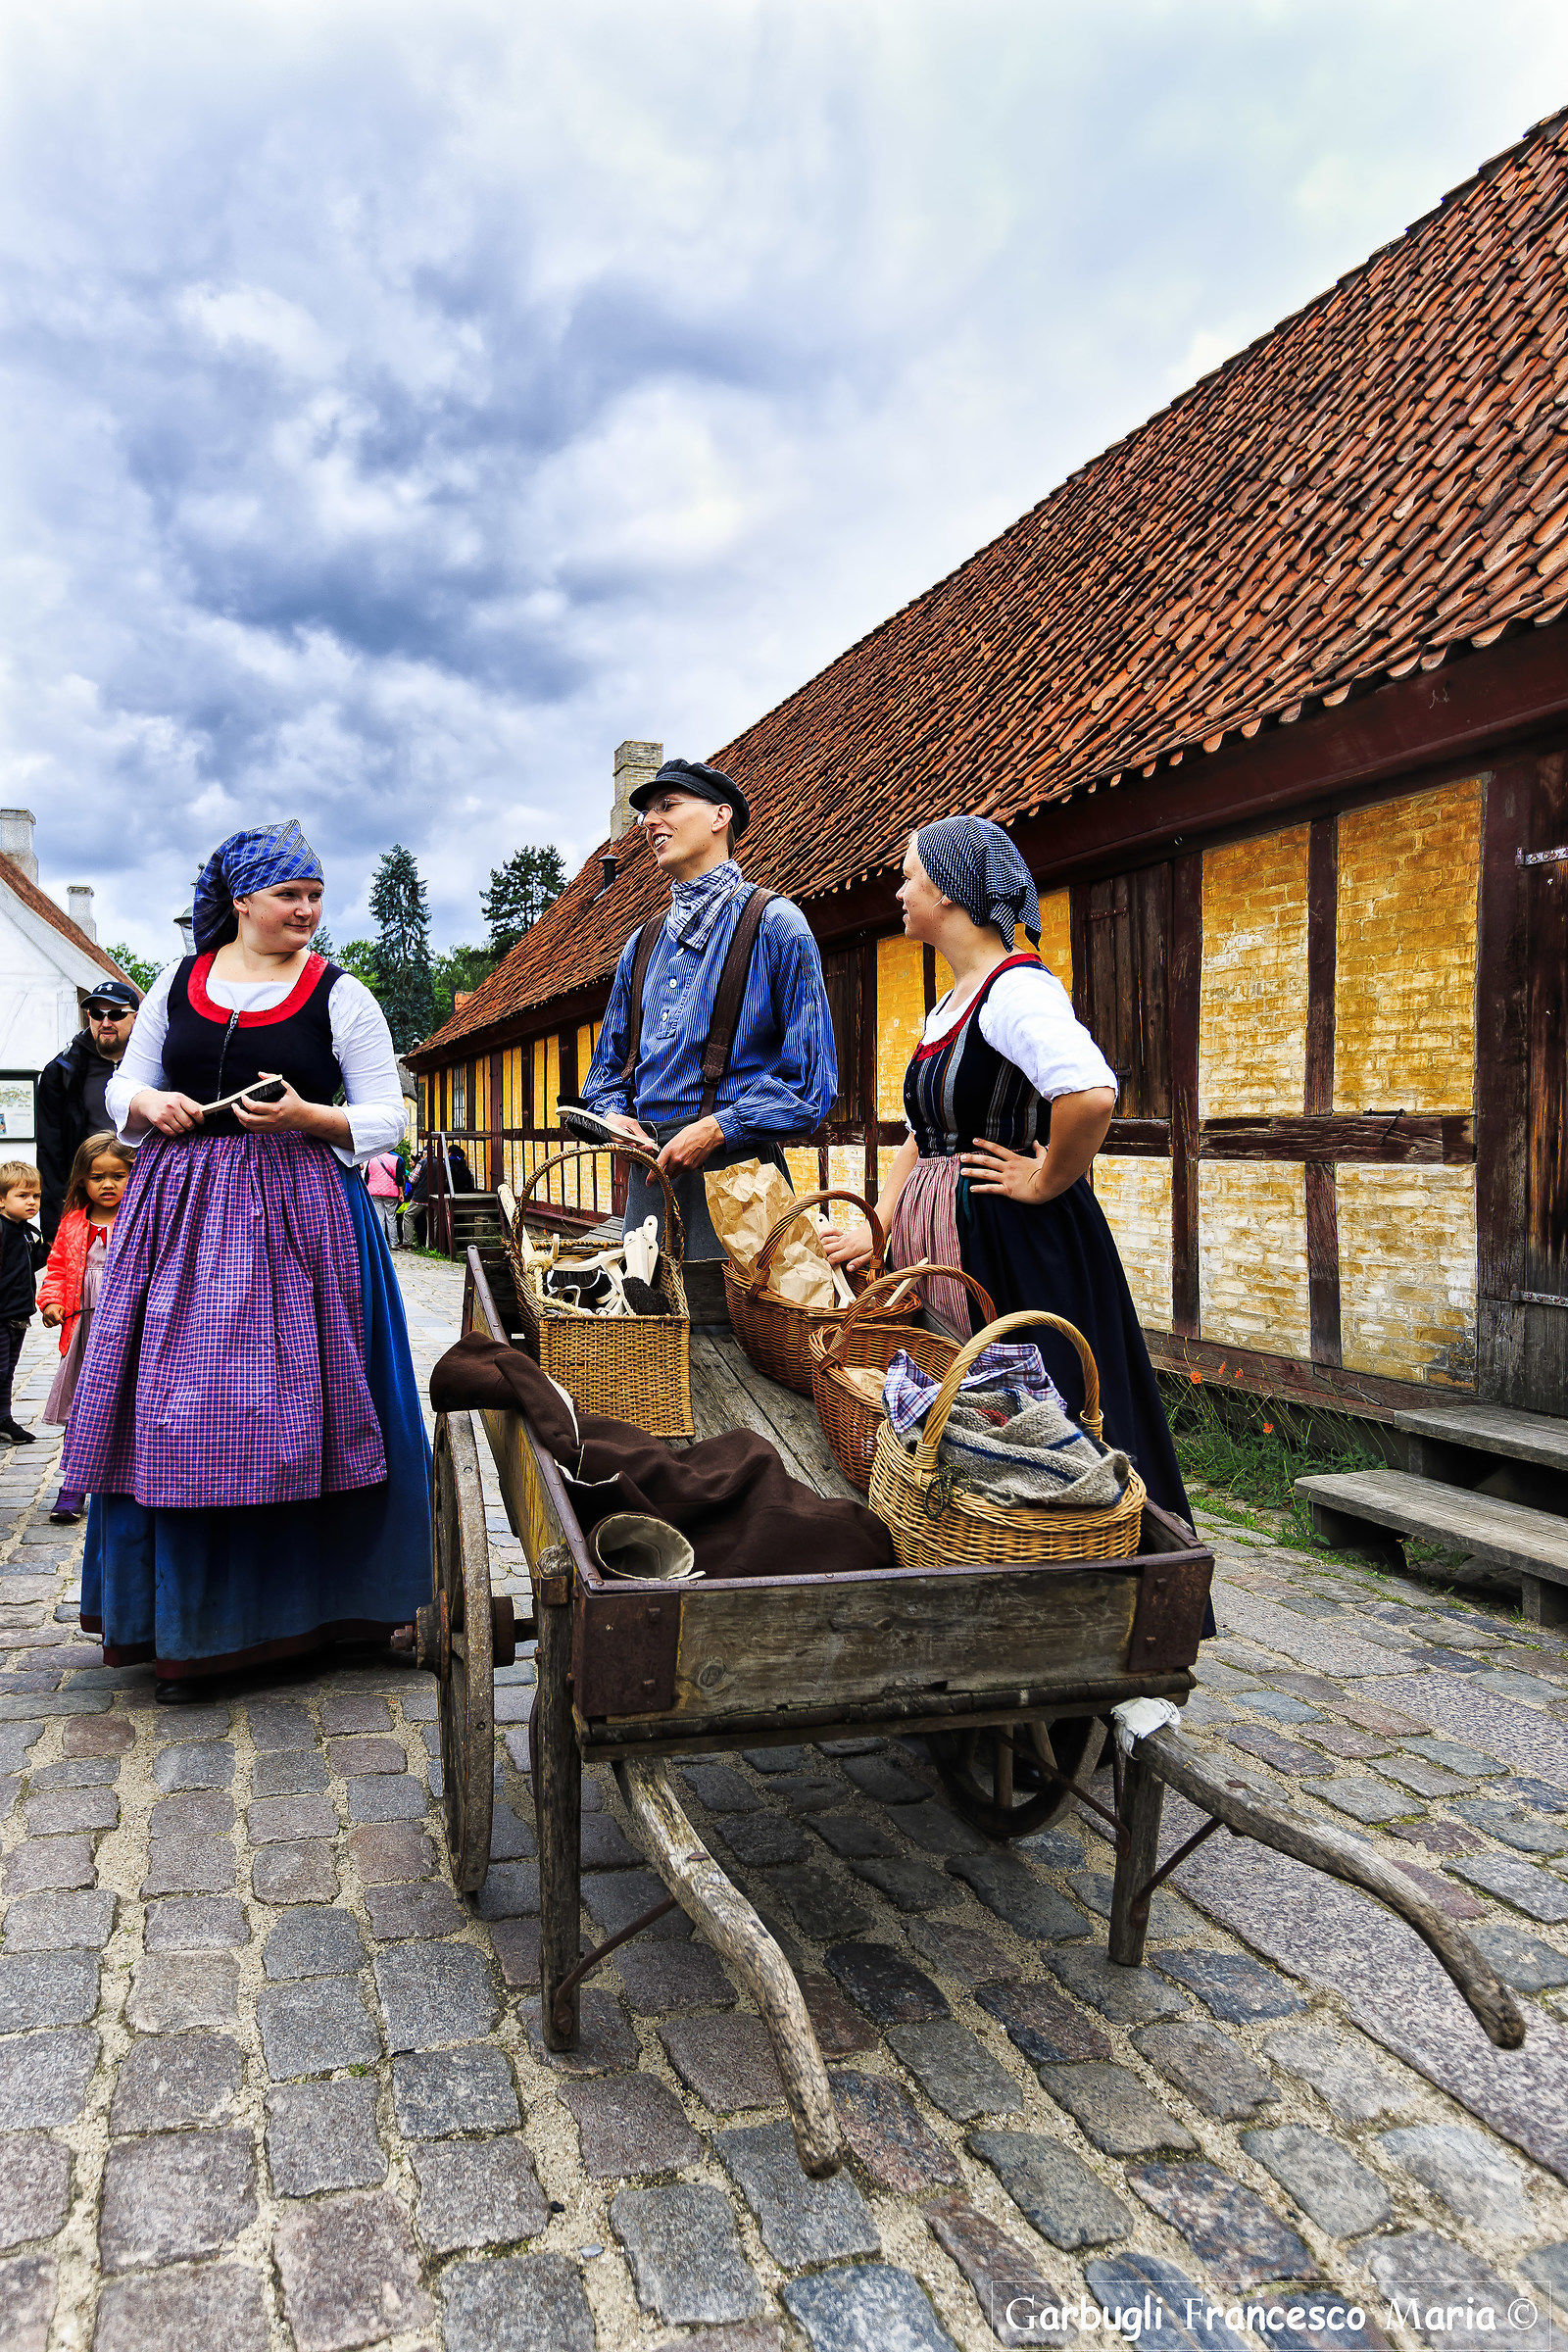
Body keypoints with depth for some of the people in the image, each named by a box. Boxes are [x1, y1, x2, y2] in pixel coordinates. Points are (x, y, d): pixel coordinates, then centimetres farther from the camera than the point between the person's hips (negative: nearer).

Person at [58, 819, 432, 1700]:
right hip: (181, 1209, 3)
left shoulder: (341, 995, 2)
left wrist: (308, 1117, -16)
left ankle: (301, 1604, 12)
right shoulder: (176, 983, 11)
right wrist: (149, 1104, -4)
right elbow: (124, 1085, 19)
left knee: (289, 1408, -4)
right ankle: (189, 1624, 16)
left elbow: (388, 1117, 1)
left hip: (295, 1212, -3)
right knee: (176, 1410, 3)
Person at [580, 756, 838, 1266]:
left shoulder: (774, 924, -2)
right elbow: (607, 1066, 26)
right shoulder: (642, 943, 19)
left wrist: (717, 1128, -17)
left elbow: (811, 1081, -9)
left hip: (733, 1168, -6)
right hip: (649, 1173, 6)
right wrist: (614, 1116, 4)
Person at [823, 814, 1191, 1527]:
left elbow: (1090, 1094, -34)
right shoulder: (947, 1006, 15)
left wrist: (1046, 1182, -19)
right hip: (938, 1242, 9)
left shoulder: (1017, 990, -15)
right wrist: (877, 1228, 11)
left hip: (1011, 1245, -9)